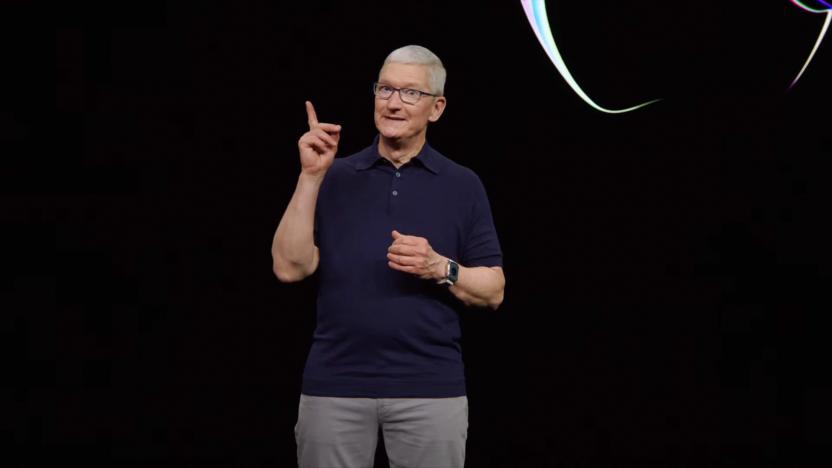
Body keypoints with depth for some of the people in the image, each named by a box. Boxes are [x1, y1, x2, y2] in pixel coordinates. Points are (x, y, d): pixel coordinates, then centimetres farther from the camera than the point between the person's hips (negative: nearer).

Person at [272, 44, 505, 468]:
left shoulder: (462, 185, 6)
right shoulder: (335, 178, 7)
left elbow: (493, 291, 5)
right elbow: (290, 268, -4)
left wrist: (441, 269, -14)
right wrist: (310, 177, -9)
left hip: (430, 388, 0)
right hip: (334, 385, 1)